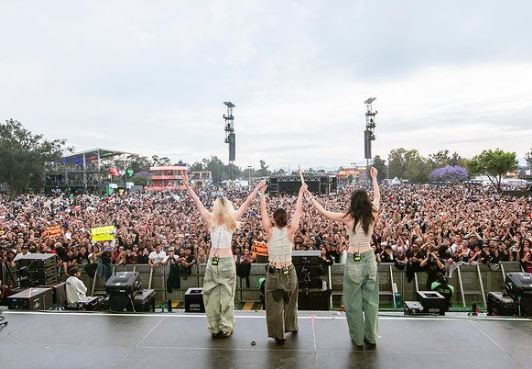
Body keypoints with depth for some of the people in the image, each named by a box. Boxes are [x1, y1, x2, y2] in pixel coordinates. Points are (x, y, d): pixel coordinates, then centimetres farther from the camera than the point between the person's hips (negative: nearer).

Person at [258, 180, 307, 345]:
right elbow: (298, 210, -4)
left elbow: (263, 211, -2)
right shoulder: (290, 231, -12)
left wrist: (262, 193, 8)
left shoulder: (269, 231, -12)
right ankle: (291, 326, 42)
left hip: (273, 273, -1)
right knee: (290, 302, 23)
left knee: (274, 305, 9)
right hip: (289, 272, 2)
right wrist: (301, 192, 6)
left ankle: (279, 335, 14)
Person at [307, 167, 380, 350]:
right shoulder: (372, 215, -5)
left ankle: (358, 339, 19)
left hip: (354, 261, -4)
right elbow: (377, 196, 13)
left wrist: (311, 198, 8)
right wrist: (374, 178, 26)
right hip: (369, 259, 4)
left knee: (353, 302, 10)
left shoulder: (348, 217, -14)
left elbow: (324, 212, -4)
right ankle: (371, 338, 25)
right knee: (371, 300, 14)